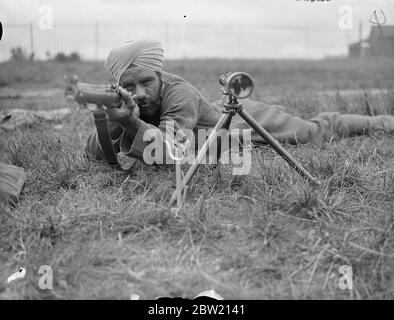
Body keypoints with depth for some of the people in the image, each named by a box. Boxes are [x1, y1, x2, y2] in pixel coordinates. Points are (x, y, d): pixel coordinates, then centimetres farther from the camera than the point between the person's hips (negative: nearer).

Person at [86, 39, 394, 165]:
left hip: (244, 119, -6)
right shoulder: (124, 99, -22)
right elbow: (95, 151, -23)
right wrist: (111, 122, -43)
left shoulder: (178, 92, -40)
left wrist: (132, 124, -62)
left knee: (316, 131, 13)